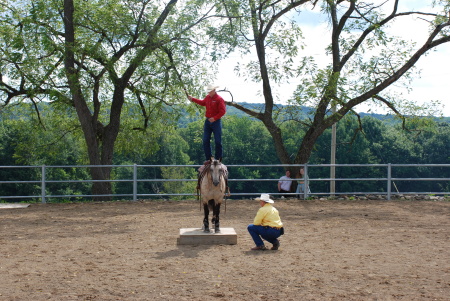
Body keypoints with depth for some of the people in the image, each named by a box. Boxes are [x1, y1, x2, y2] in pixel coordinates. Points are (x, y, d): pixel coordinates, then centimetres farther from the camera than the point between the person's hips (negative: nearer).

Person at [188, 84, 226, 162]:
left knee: (218, 141, -3)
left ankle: (218, 159, 7)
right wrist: (193, 99, 30)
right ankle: (208, 158, 13)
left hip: (216, 122, -7)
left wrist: (214, 118, -20)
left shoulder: (219, 99, -11)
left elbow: (223, 111, -15)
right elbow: (203, 103, 31)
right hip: (207, 121, 7)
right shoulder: (207, 97, 10)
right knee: (205, 140, 5)